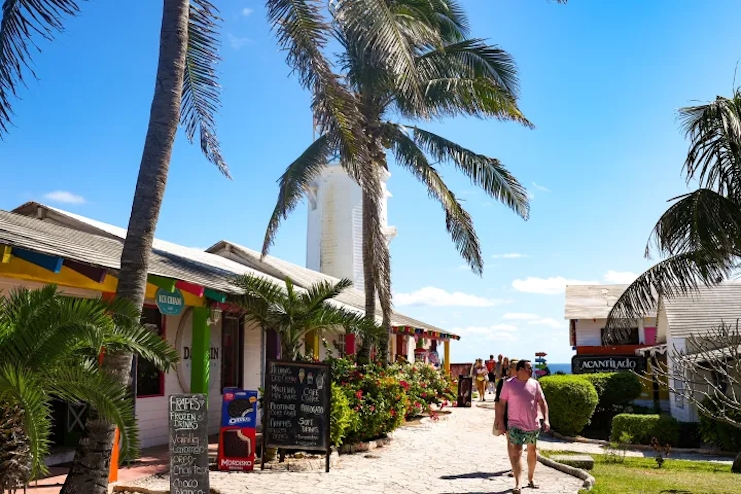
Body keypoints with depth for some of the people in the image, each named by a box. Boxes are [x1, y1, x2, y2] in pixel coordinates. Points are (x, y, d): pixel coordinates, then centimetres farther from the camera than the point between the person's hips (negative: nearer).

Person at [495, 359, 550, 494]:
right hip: (516, 425, -4)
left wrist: (546, 419, -6)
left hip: (533, 425, 4)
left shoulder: (534, 384, 4)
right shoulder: (509, 384, -6)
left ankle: (531, 478, 35)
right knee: (516, 453, -12)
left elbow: (542, 402, 5)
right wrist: (500, 421, -6)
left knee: (532, 451, 17)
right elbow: (501, 403, -3)